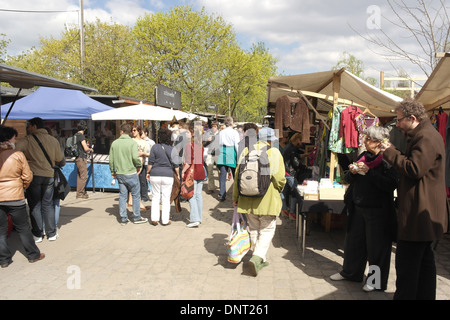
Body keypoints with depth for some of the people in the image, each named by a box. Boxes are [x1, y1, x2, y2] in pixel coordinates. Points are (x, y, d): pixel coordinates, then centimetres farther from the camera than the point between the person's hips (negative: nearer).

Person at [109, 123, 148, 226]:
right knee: (136, 195, 8)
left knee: (122, 195, 11)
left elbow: (111, 159, 7)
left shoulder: (114, 143, 4)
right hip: (131, 173, -4)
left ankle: (123, 218, 16)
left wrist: (113, 171, 18)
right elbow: (135, 157, -21)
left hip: (119, 174, 5)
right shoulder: (132, 142, -10)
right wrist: (139, 166, -2)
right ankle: (136, 217, 16)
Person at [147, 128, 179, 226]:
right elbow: (175, 165, 0)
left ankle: (154, 219, 12)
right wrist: (178, 175, 11)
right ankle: (165, 220, 12)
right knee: (166, 198, 7)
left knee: (155, 197, 12)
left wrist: (148, 172, 10)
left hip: (155, 175, 0)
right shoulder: (173, 149, -2)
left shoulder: (155, 147, -4)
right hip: (168, 175, 0)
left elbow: (150, 162, -1)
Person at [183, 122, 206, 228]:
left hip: (192, 172, -7)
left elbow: (188, 163, -16)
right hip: (201, 171, 7)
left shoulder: (189, 145, -12)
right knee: (198, 195, 12)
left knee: (192, 196, -3)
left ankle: (195, 219, -5)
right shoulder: (201, 145, 8)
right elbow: (202, 160, 9)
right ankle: (198, 218, 19)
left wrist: (183, 171, -6)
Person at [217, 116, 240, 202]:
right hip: (232, 153, -3)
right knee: (235, 175, 9)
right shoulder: (234, 132, -5)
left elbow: (220, 145, 13)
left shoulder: (221, 132, 8)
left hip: (223, 153, 3)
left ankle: (222, 195, 2)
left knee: (222, 175, 3)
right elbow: (237, 145, -8)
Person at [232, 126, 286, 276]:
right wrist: (278, 189, 10)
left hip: (248, 199, 4)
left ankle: (261, 260, 29)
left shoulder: (246, 151, 3)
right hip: (268, 200, -4)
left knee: (254, 229, 18)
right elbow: (279, 178, -13)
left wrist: (235, 197, 11)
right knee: (267, 230, 10)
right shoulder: (274, 152, -8)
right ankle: (257, 257, -6)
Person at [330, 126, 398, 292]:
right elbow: (349, 179, 14)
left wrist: (369, 172, -24)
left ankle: (376, 280, 24)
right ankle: (350, 272, 35)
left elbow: (391, 185, -25)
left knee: (376, 245, 5)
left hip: (377, 210, -7)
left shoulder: (387, 160, -12)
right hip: (358, 208, 7)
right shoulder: (363, 156, 8)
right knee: (353, 240, 17)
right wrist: (352, 172, -8)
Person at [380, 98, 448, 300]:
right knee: (425, 260, 19)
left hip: (419, 214, -11)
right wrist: (392, 152, 7)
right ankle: (425, 295, 30)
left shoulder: (426, 136, -17)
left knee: (406, 264, -5)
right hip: (427, 213, 11)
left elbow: (414, 169, -25)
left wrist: (390, 153, -14)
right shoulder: (426, 134, 18)